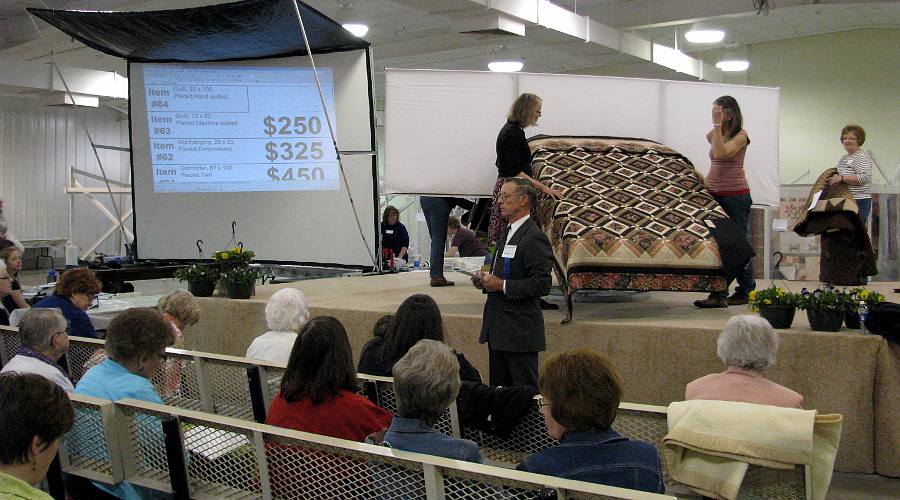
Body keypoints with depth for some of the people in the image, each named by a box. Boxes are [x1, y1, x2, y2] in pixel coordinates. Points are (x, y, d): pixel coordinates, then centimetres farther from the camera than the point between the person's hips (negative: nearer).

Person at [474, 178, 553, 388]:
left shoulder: (534, 238, -15)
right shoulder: (508, 232, 16)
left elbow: (542, 285, -21)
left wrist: (502, 285, -20)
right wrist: (487, 280, 8)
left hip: (520, 330, -9)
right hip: (498, 328, 9)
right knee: (499, 390, 15)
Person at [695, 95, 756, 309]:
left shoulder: (740, 136, -9)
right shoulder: (714, 135, 12)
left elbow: (721, 153, -25)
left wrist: (717, 126, -22)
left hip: (736, 195, -7)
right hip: (715, 194, 7)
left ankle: (745, 291, 13)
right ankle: (718, 294, 2)